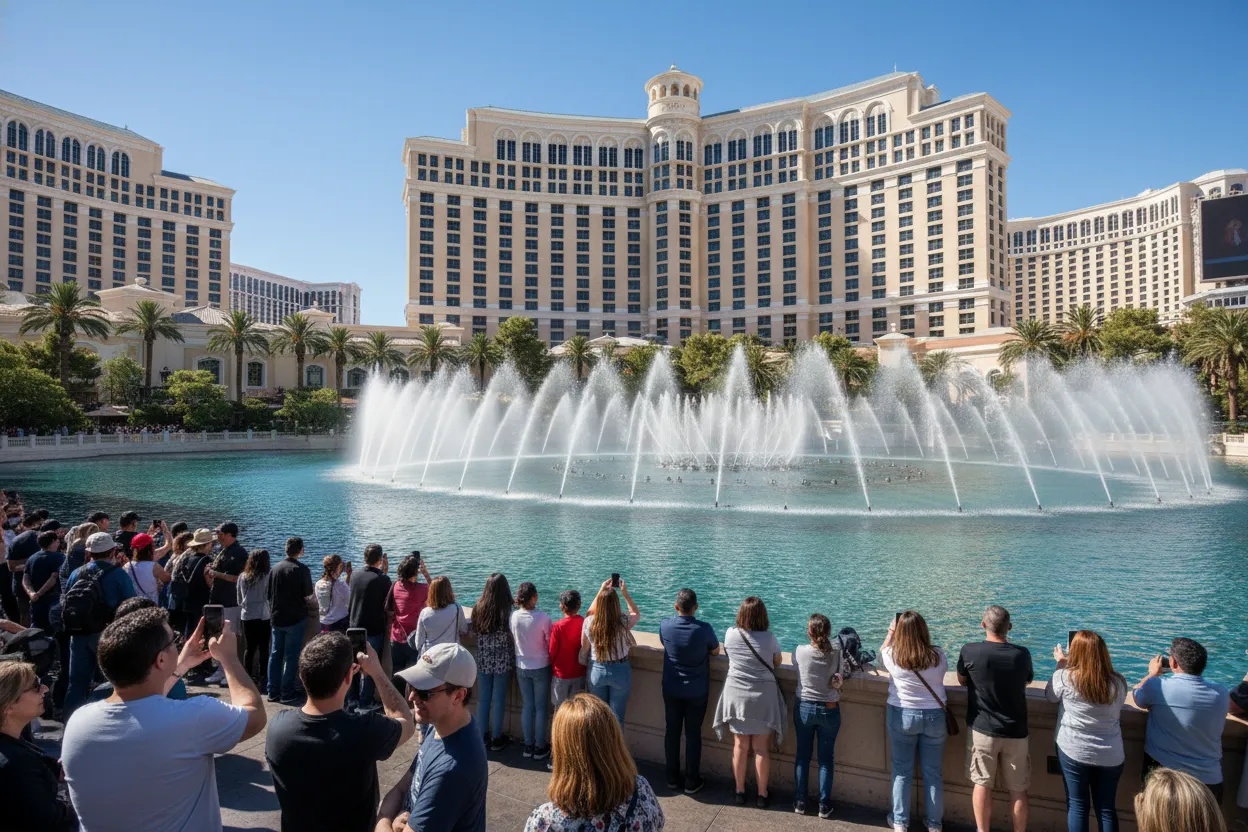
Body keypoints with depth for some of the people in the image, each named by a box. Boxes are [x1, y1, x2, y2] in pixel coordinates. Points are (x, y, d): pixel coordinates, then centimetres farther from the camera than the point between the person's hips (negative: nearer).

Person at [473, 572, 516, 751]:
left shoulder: (478, 609, -8)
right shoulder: (507, 612, -18)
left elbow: (475, 632, 3)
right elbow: (512, 640, -12)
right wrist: (512, 662, 4)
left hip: (483, 661, 3)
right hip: (502, 662, -3)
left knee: (484, 699, 16)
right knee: (499, 700, 10)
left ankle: (483, 736, 28)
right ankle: (496, 739, 20)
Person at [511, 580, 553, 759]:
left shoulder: (514, 617, -12)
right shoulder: (543, 618, -23)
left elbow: (512, 640, 0)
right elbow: (550, 644, -12)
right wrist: (548, 659, 7)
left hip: (521, 667, 3)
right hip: (540, 667, -3)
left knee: (527, 705, 16)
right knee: (541, 707, 11)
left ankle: (528, 745, 26)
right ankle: (540, 747, 20)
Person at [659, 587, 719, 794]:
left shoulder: (665, 625, -14)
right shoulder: (704, 629, -22)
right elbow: (716, 650, -2)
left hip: (671, 689, 2)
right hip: (696, 692, -2)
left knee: (672, 732, 14)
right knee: (693, 734, 10)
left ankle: (673, 778, 26)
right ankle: (692, 782, 19)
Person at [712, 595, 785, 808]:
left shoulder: (730, 634, -10)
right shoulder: (769, 638, -15)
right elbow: (778, 661, 1)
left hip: (736, 695, 2)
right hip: (763, 696, -2)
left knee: (740, 746, 14)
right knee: (761, 749, 11)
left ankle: (740, 792, 26)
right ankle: (762, 794, 22)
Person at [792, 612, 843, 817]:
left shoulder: (799, 651, -16)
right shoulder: (836, 654, -17)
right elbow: (838, 681, -8)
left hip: (804, 708, 1)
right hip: (829, 710, 0)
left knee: (802, 755, 15)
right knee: (826, 758, 13)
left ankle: (800, 802, 26)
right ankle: (824, 805, 23)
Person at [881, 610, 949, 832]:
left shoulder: (893, 656, -16)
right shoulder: (938, 656, -13)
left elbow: (881, 653, 9)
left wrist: (891, 632, 19)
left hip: (902, 716, -1)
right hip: (935, 716, 1)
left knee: (902, 771, 12)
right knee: (933, 772, 14)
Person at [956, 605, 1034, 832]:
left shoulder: (969, 651, -14)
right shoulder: (1022, 654, -9)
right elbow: (1028, 681, 11)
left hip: (982, 729, -1)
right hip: (1016, 732, 1)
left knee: (982, 784, 12)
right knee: (1018, 790, 13)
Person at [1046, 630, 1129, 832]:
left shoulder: (1064, 677, -16)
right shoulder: (1118, 682, -9)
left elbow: (1050, 695, 5)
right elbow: (1118, 707, 11)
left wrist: (1060, 663, 15)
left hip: (1073, 752, -2)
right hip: (1110, 756, 2)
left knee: (1077, 806, 10)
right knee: (1107, 809, 14)